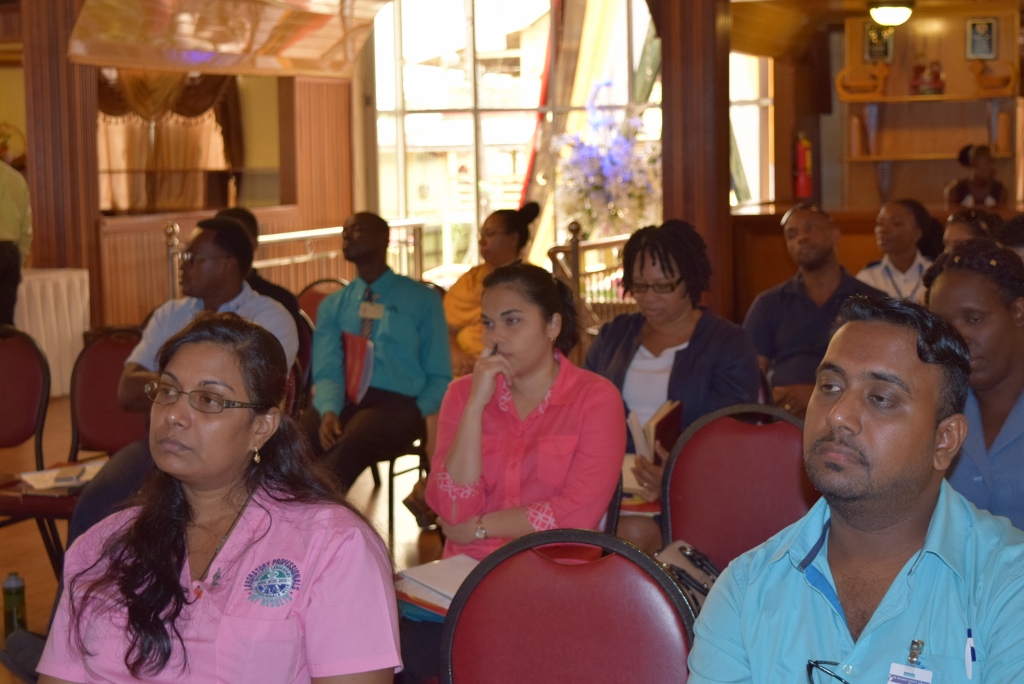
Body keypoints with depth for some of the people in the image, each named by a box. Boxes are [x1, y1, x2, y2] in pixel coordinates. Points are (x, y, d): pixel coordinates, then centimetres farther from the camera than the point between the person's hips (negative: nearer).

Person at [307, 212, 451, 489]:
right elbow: (326, 371, 9)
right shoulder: (332, 306, 21)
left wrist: (415, 416, -10)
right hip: (343, 401, 3)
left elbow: (439, 378, 10)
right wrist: (329, 411, -14)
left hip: (396, 402, -3)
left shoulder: (423, 300, 13)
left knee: (353, 440, -39)